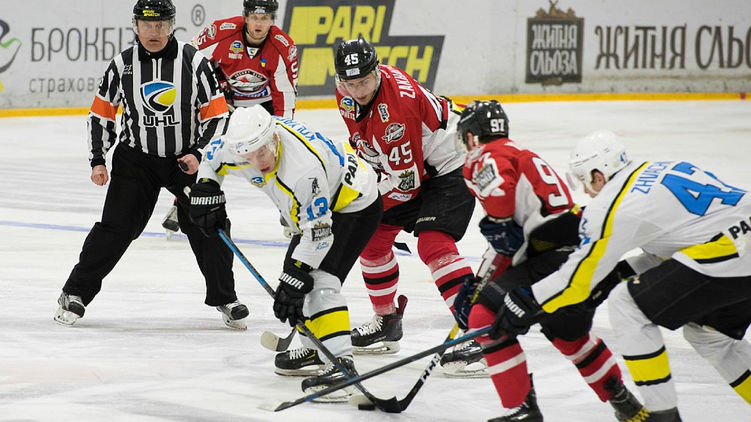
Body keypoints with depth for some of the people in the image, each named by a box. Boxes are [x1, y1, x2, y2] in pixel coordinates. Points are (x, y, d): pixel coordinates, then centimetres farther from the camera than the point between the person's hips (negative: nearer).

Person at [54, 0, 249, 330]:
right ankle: (76, 293, 4)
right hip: (136, 158, 0)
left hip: (188, 158, 0)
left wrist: (200, 155, -15)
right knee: (116, 227, -7)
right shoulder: (123, 65, -4)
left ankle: (225, 299, 12)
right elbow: (101, 113, 6)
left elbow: (217, 115, -5)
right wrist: (97, 160, 0)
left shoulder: (193, 61, -8)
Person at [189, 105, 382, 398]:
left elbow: (318, 233, -34)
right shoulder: (244, 140, -16)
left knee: (318, 282, -24)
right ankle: (315, 349, 30)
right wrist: (206, 192, 0)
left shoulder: (304, 168, -39)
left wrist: (296, 278, -33)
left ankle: (341, 364, -32)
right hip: (313, 207, 10)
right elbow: (213, 156, 9)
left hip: (356, 206, -10)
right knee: (293, 275, 14)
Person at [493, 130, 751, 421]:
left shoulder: (610, 206, -3)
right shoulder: (661, 170, 21)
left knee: (626, 307, 2)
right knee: (706, 331, 29)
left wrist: (523, 305, 12)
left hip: (725, 258, -9)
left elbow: (578, 277, 2)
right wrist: (617, 273, 29)